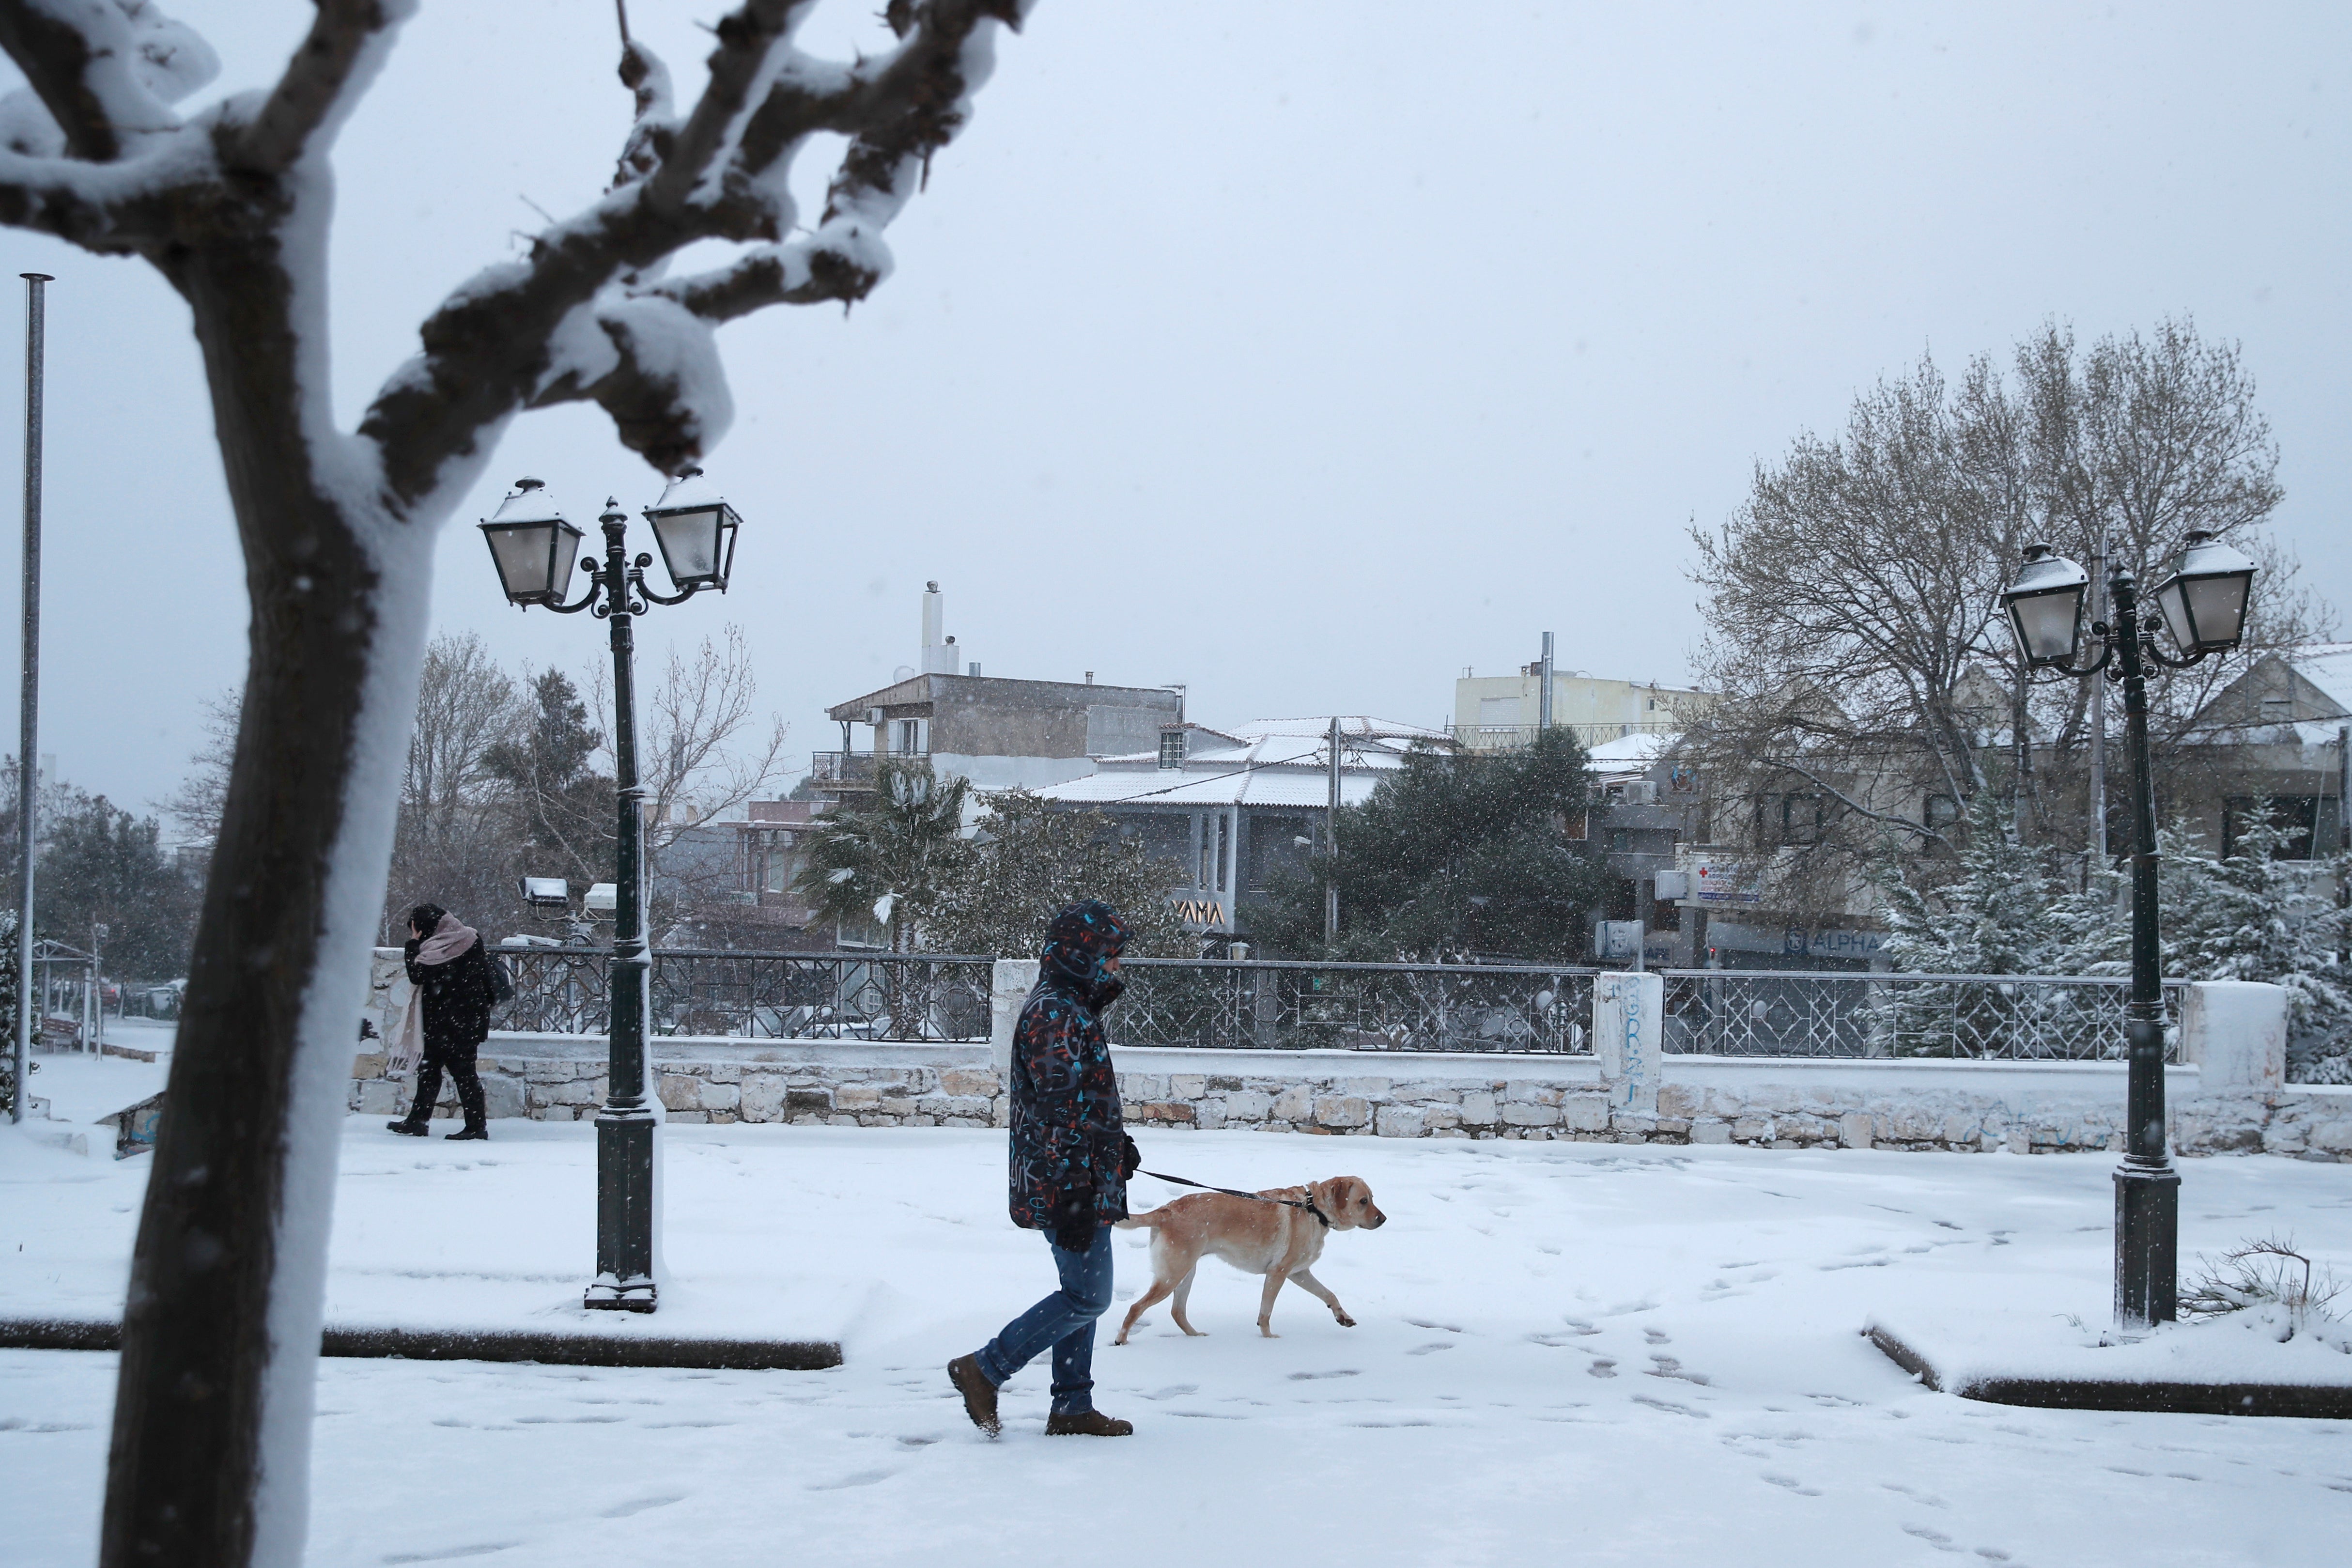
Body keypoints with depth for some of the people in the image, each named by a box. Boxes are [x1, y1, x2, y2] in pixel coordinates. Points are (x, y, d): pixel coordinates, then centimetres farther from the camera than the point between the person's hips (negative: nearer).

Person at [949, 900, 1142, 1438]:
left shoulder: (1071, 1009, 17)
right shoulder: (1057, 1015, -17)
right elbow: (1058, 1111, -22)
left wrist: (1117, 1145, 23)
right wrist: (1073, 1195, -24)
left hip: (1086, 1185, 11)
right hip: (1071, 1189, -11)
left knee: (1083, 1294, 13)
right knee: (1088, 1297, -6)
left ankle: (1072, 1409, 19)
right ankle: (984, 1370, 0)